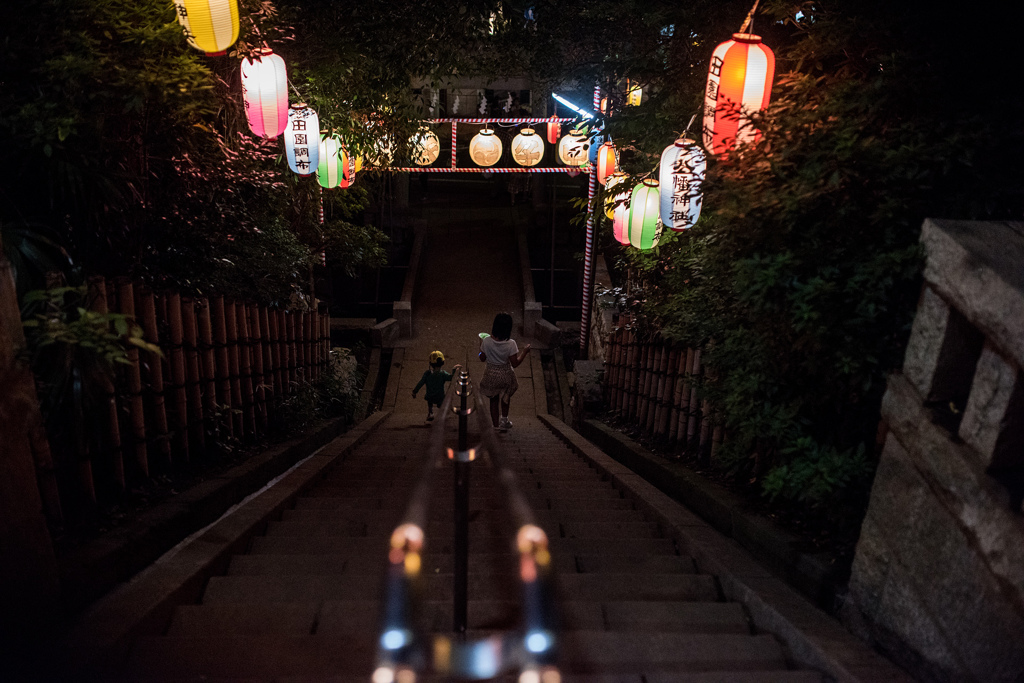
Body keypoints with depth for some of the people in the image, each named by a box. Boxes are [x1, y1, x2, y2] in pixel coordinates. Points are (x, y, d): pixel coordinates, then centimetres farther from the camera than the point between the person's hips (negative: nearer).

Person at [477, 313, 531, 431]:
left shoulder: (486, 341, -20)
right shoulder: (510, 344, -24)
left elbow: (482, 358, -6)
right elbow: (515, 363, -18)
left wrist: (481, 345, 10)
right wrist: (524, 352, -5)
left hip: (491, 375, 1)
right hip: (505, 375, -1)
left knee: (493, 400, 20)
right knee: (505, 397, 30)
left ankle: (496, 425, 28)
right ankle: (504, 419, 31)